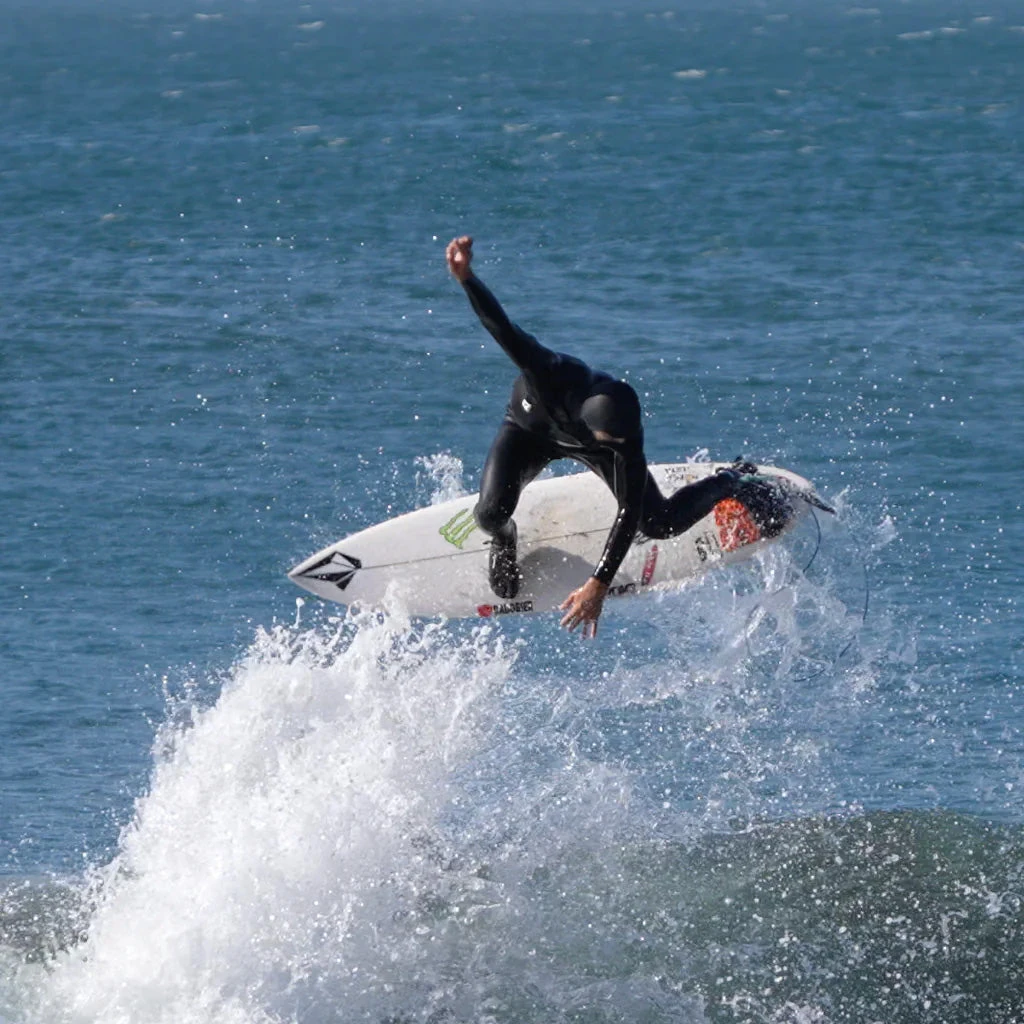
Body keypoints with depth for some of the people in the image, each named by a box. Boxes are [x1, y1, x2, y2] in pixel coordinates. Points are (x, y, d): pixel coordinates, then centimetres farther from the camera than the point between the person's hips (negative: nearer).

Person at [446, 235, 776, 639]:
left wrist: (599, 584, -39)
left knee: (660, 523, 2)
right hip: (530, 427, 0)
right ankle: (504, 541, 18)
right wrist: (466, 278, -70)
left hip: (590, 447, 0)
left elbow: (629, 513, -36)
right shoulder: (553, 376, -47)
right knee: (491, 513, -26)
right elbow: (502, 328, -52)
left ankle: (733, 481, 35)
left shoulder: (625, 438, -41)